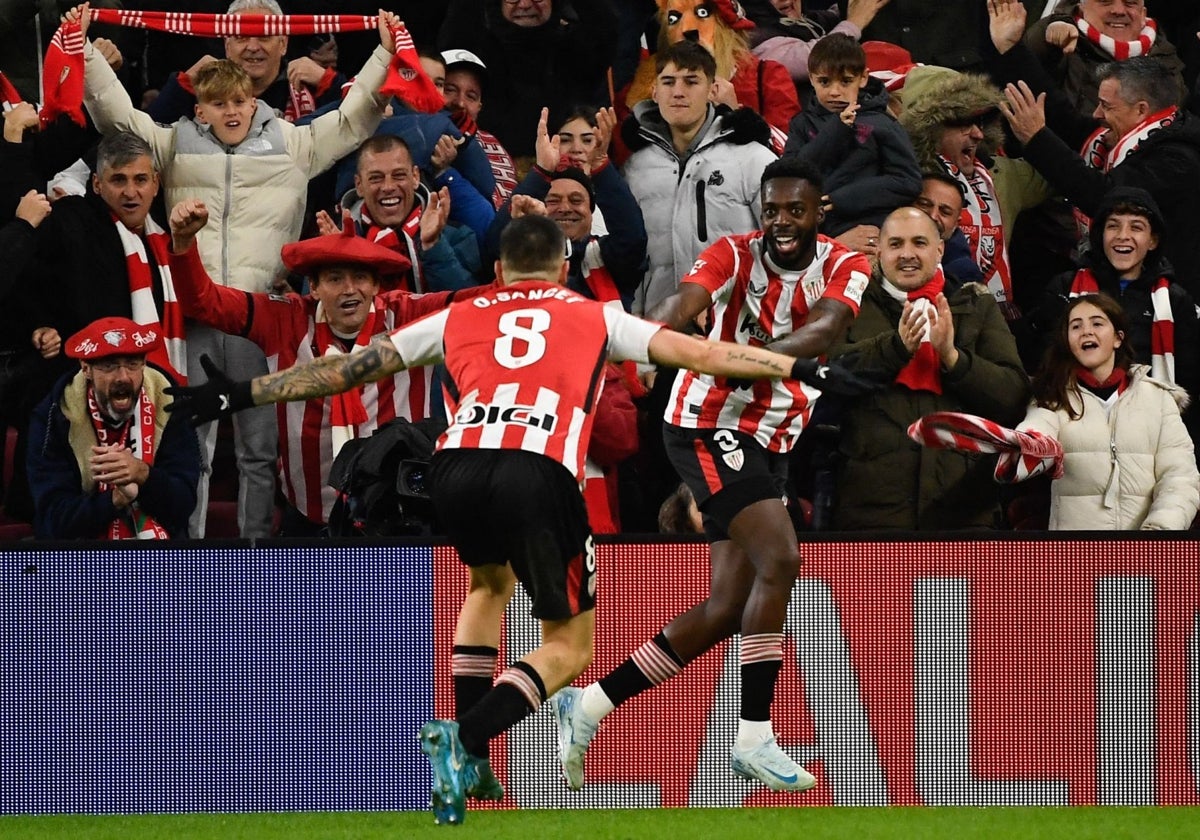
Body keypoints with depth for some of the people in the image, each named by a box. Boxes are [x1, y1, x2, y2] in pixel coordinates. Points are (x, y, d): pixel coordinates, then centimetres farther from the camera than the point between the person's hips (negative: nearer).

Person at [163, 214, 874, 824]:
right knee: (571, 645, 11)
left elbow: (349, 368, 29)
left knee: (490, 580, 36)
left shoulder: (459, 317, 28)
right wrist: (799, 368, 24)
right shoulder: (595, 317, 25)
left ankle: (469, 763, 27)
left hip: (456, 468, 3)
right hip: (539, 473, -3)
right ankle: (467, 737, -18)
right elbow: (696, 352, 19)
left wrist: (244, 394, 37)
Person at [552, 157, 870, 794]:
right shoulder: (734, 256, -9)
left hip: (771, 441, 6)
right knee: (779, 559, -23)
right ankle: (754, 739, -18)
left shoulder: (844, 268, -1)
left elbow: (822, 331, -21)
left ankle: (588, 706, 14)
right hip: (710, 425, -6)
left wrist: (756, 353, -41)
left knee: (727, 608, 5)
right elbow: (683, 305, -28)